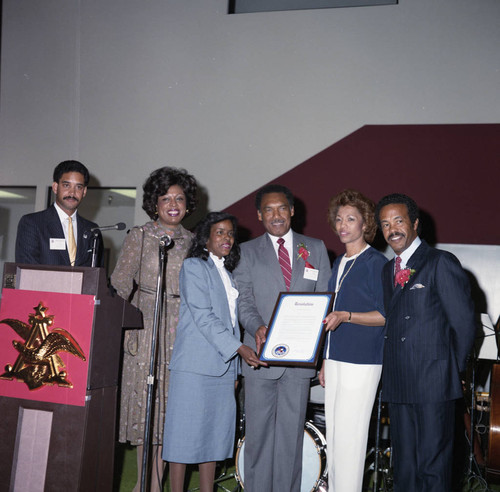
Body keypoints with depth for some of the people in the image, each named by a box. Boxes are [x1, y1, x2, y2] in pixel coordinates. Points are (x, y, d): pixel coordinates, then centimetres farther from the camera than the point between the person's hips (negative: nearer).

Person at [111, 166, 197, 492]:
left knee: (167, 407, 2)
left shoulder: (193, 242, 11)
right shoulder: (139, 237, 4)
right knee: (144, 403, -1)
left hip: (182, 334, 2)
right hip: (146, 331, -2)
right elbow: (120, 284, -1)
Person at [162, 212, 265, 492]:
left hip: (224, 365, 7)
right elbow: (202, 316, -13)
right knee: (186, 432, -2)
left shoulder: (227, 274, 19)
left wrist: (236, 368, 12)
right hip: (195, 365, -7)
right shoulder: (194, 266, -3)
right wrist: (238, 348, -18)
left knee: (215, 433, 8)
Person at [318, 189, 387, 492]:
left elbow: (385, 315, -10)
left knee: (349, 436, -6)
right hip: (336, 359, 8)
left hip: (362, 361, -7)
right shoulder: (339, 264, 16)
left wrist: (346, 316, -23)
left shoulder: (376, 262, -7)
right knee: (334, 435, 11)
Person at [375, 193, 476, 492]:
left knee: (433, 467, -1)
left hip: (433, 383, -7)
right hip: (398, 385, 7)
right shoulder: (388, 270, 17)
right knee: (404, 467, 14)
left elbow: (464, 322, -7)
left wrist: (454, 369, 0)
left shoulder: (441, 263, -6)